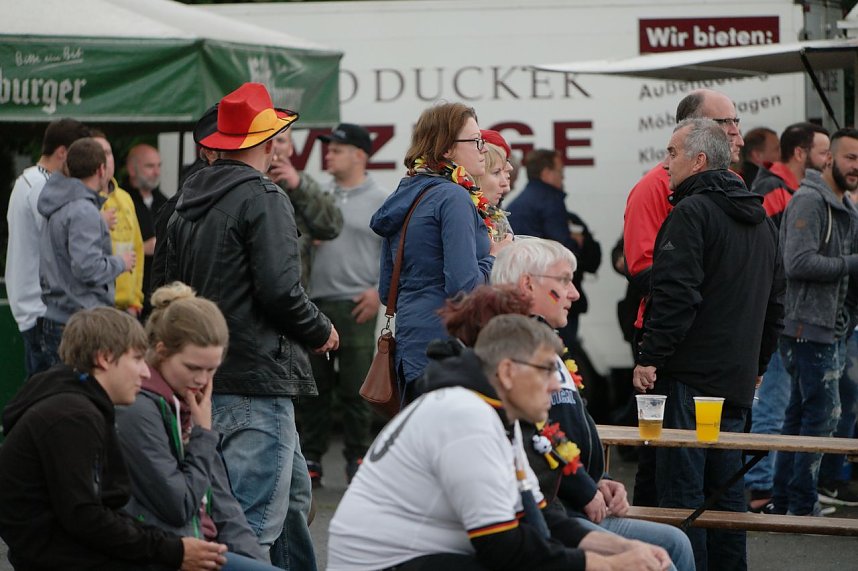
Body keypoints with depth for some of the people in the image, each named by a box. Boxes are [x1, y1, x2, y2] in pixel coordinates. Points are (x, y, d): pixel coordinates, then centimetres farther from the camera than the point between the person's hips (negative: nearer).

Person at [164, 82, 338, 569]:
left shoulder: (190, 200, 14)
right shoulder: (264, 199, -12)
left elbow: (175, 286, 18)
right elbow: (281, 291, -19)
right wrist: (321, 332, -2)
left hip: (207, 376, 9)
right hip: (259, 378, -9)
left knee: (294, 493, 21)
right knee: (256, 514, -8)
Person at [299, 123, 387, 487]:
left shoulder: (380, 201, 1)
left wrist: (380, 292, -9)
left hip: (355, 306, -4)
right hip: (314, 303, 4)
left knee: (354, 388, -2)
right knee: (313, 386, 6)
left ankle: (357, 458, 7)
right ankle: (311, 457, 13)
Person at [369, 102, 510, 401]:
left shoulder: (402, 196, 15)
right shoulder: (453, 197, -11)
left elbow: (386, 292, 19)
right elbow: (465, 285, -20)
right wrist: (494, 259, -2)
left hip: (410, 344, 9)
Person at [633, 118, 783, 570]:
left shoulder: (692, 212, -12)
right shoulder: (761, 219, 16)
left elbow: (675, 295, -20)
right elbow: (775, 300, 22)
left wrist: (650, 358, -16)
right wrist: (758, 362, 27)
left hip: (689, 376, -9)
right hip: (738, 380, 9)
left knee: (681, 486, -6)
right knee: (727, 486, 15)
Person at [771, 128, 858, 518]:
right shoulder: (809, 201, -13)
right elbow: (799, 263, -23)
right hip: (809, 327, -10)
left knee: (800, 414, 13)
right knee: (823, 413, -9)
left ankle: (783, 501, 18)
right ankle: (802, 506, -4)